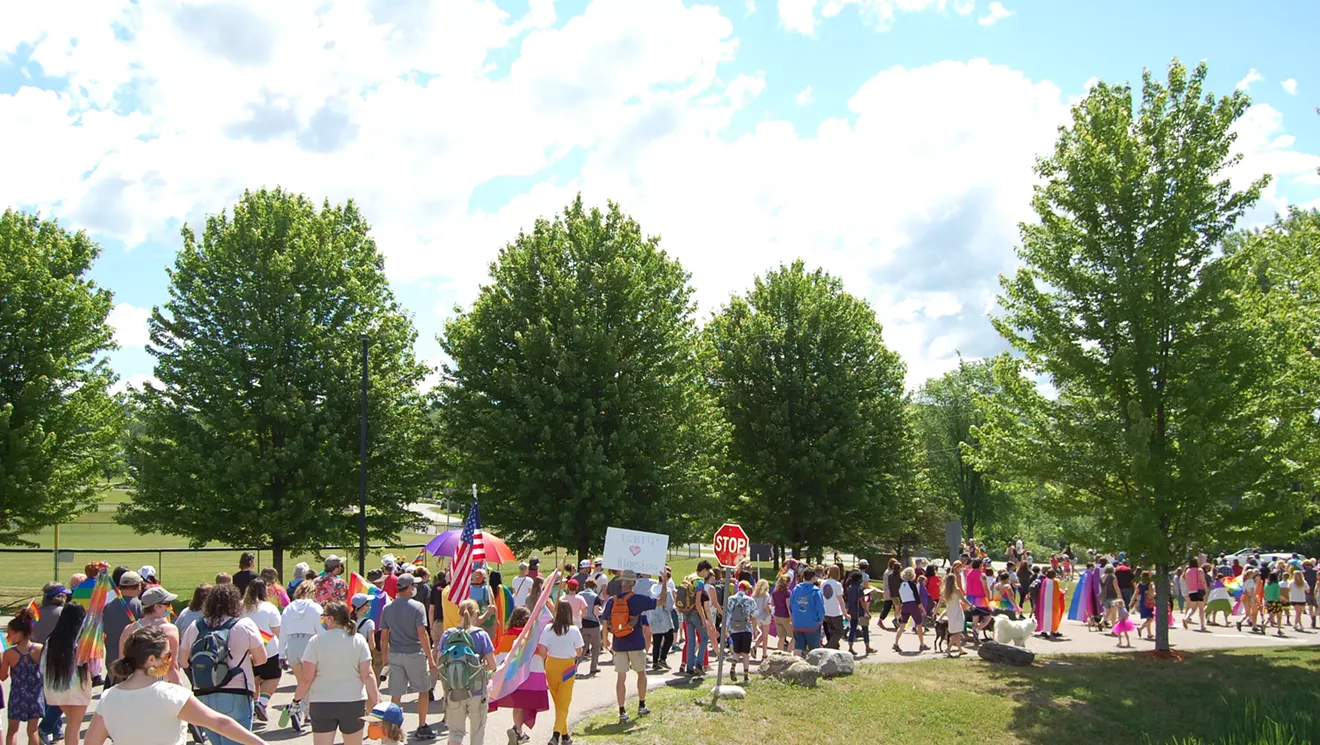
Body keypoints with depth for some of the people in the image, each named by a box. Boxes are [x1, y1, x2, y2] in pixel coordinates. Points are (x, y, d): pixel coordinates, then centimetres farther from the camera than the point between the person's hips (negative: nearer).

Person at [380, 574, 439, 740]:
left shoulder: (387, 608, 3)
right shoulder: (416, 607, -9)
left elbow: (384, 636, 6)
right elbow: (422, 634, -14)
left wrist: (385, 656, 17)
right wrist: (430, 658, -10)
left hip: (394, 655, 4)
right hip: (414, 654, -3)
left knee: (396, 694, 7)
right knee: (423, 690, 13)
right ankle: (422, 728, 16)